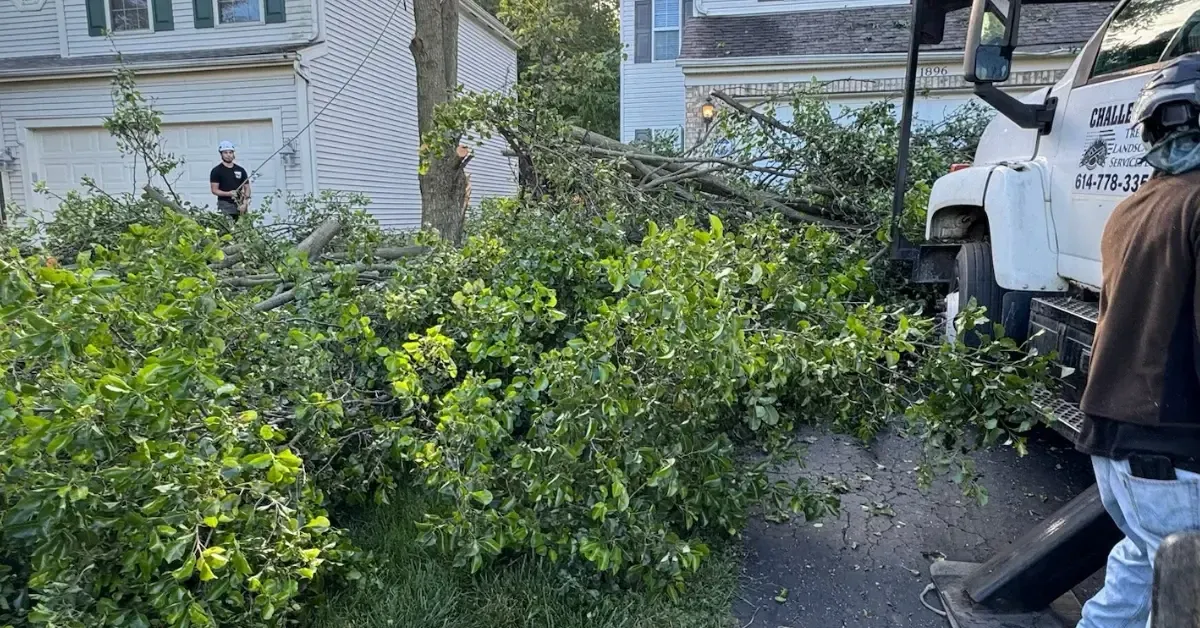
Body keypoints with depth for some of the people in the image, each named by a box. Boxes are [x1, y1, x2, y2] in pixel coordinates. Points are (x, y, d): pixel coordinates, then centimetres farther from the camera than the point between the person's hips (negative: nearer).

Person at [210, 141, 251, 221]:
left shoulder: (241, 170, 13)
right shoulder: (216, 171, 3)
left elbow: (247, 188, 12)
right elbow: (214, 190, -1)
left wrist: (244, 204, -2)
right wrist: (229, 193, -18)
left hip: (240, 206, 3)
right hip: (225, 206, -3)